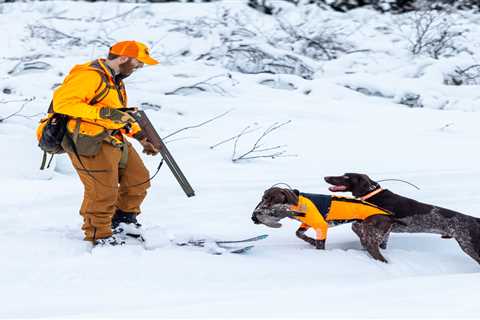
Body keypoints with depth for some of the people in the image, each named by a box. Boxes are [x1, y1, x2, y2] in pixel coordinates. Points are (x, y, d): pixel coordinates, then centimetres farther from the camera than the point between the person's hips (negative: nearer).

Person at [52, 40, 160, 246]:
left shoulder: (115, 80, 17)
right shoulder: (90, 75, -17)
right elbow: (62, 102, -25)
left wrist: (142, 138, 25)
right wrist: (103, 112, -28)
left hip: (115, 141, 10)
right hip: (90, 144, -10)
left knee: (138, 179, 14)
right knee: (103, 191, -7)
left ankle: (124, 217, 36)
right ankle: (98, 234, 14)